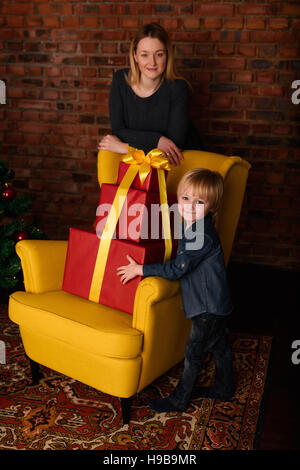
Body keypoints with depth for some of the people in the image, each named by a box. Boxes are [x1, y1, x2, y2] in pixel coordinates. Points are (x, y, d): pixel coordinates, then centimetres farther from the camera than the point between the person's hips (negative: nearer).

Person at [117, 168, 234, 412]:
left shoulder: (202, 235, -28)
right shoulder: (191, 228, 4)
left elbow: (177, 269, -29)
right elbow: (183, 262, 18)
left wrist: (140, 269, -23)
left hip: (209, 307, -10)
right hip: (217, 303, 10)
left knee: (193, 354, 4)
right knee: (220, 346, 23)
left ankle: (179, 400, 19)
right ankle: (224, 388, 41)